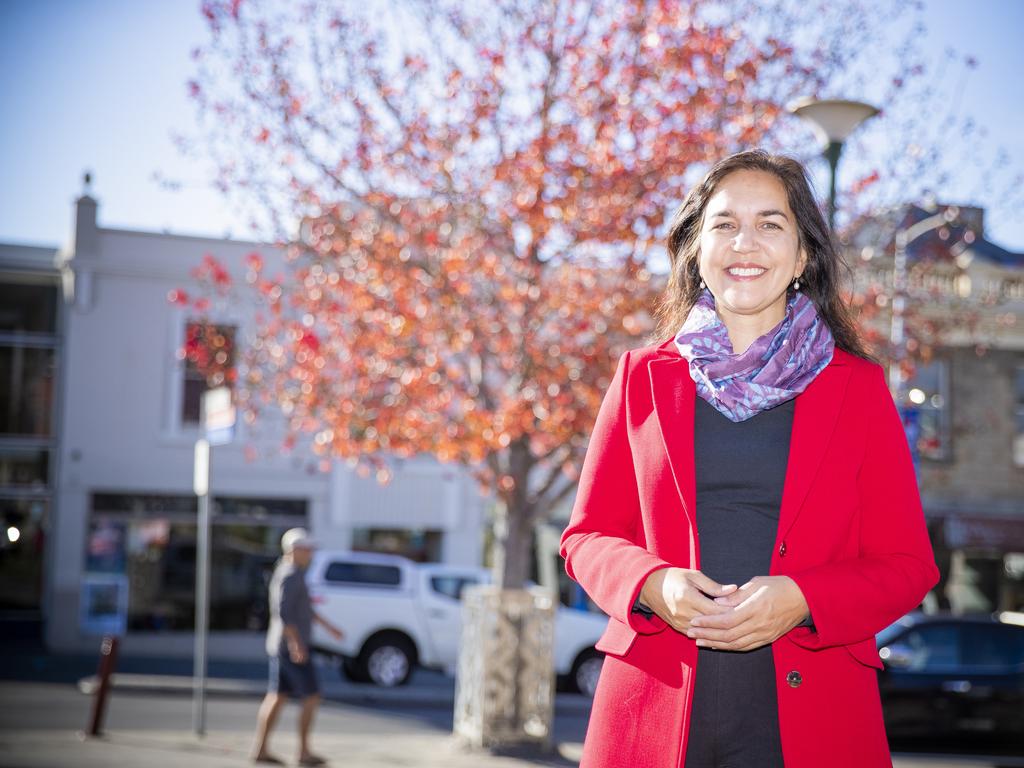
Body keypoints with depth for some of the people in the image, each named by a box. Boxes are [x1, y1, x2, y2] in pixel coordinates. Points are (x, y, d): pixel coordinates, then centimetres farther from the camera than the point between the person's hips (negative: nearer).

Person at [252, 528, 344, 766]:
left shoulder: (289, 573, 16)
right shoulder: (290, 575, -17)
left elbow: (303, 607, 26)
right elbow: (283, 612, -26)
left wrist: (328, 625, 27)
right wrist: (296, 643, -30)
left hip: (280, 647, 10)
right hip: (292, 647, -10)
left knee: (276, 698, 10)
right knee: (311, 697, -3)